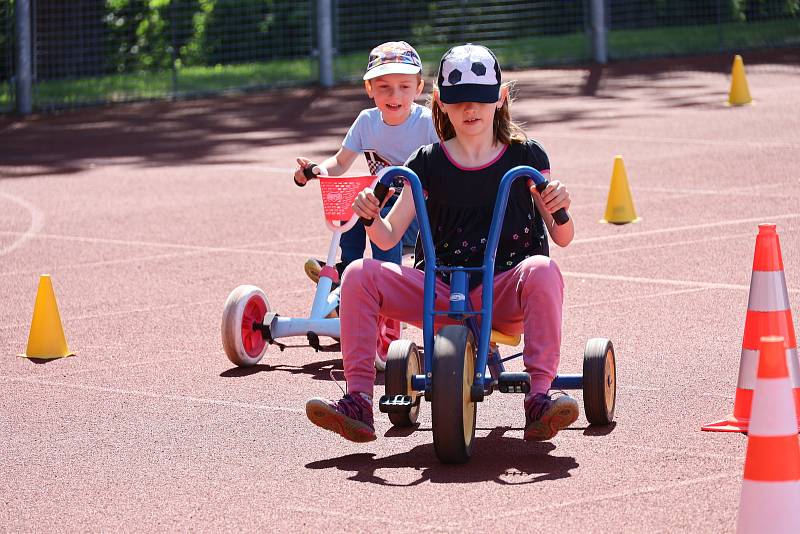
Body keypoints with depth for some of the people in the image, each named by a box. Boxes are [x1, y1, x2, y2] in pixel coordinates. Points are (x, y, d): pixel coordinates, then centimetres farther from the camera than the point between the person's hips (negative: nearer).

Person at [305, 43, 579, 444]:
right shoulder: (428, 163, 9)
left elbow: (561, 238, 1)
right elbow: (389, 236, 4)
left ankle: (539, 399, -35)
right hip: (439, 290, 2)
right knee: (359, 276, -19)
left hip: (505, 295, -2)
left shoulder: (525, 155, 4)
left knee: (541, 270, -35)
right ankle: (358, 402, -22)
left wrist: (560, 211, -22)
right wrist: (370, 218, -19)